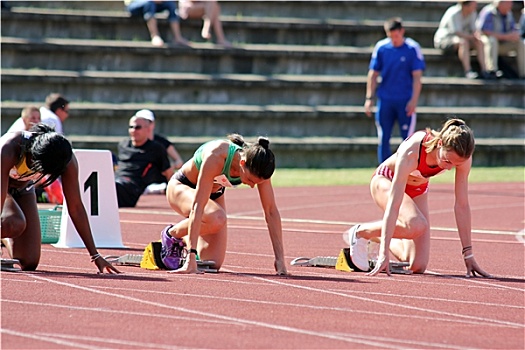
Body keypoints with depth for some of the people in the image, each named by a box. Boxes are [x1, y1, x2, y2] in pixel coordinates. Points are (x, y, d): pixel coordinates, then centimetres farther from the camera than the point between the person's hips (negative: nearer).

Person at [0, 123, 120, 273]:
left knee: (29, 263, -5)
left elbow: (76, 207, -21)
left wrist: (95, 255, -21)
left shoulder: (67, 161, -28)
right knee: (14, 224, -38)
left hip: (23, 189, 4)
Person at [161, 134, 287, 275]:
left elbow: (271, 211, -18)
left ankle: (183, 240, 24)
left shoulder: (257, 168, -25)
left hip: (214, 193, 5)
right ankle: (171, 234, -8)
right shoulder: (216, 158, -40)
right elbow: (198, 205, -42)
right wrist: (191, 257, -45)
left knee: (213, 263, -7)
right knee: (216, 218, -38)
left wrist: (280, 258, -21)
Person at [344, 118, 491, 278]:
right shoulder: (411, 153, -40)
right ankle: (361, 232, -10)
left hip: (417, 190, 5)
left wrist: (468, 254, -18)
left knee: (418, 266, -7)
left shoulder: (463, 157, -27)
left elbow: (462, 205, -19)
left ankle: (381, 239, 24)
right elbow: (394, 204, -41)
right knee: (416, 225, -36)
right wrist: (384, 255, -45)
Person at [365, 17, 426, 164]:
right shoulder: (381, 47, 3)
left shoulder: (412, 48, -5)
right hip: (385, 101, 3)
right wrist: (369, 98, 4)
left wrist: (414, 100, -11)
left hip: (405, 101, -3)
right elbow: (373, 74, 9)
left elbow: (417, 76, -5)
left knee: (408, 139, -2)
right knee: (383, 139, 4)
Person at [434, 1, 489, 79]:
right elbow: (458, 33, -29)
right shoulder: (454, 14, -24)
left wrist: (477, 36, -26)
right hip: (444, 39, -7)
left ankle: (484, 70, -22)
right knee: (463, 42, -37)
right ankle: (468, 71, -43)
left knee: (479, 43, -16)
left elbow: (474, 30, -3)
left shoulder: (473, 13, -2)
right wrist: (473, 37, -22)